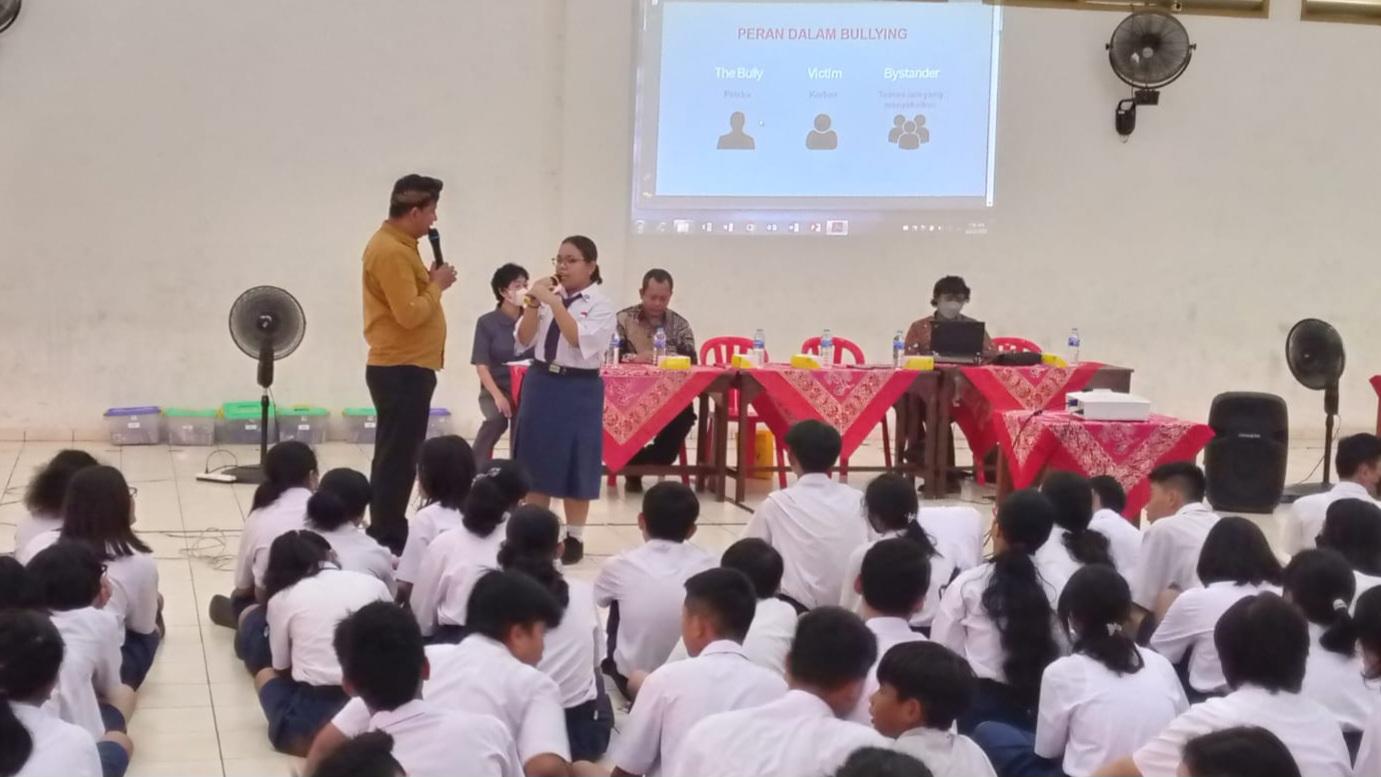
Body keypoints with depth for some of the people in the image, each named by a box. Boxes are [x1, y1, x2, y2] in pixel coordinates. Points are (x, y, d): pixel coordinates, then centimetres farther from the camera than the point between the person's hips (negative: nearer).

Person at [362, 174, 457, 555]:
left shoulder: (398, 244, 14)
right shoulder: (390, 251, -18)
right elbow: (410, 314, -24)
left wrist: (430, 282, 4)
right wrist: (438, 285, -10)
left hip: (404, 366, 11)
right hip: (402, 369, -11)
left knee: (398, 457, 14)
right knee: (397, 459, -7)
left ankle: (388, 541, 21)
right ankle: (386, 545, -4)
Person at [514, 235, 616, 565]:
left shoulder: (601, 306, -7)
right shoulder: (548, 296, 4)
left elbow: (580, 341, -21)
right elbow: (523, 342, 2)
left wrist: (554, 302, -23)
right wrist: (533, 303, -12)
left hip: (578, 390, -4)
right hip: (540, 384, 4)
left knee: (574, 464, 4)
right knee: (535, 462, 11)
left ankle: (574, 538, 17)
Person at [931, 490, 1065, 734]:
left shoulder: (967, 585, -10)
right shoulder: (1058, 589, -5)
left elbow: (942, 652, -5)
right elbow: (1067, 653, 1)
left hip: (979, 705, -2)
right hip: (1036, 707, 2)